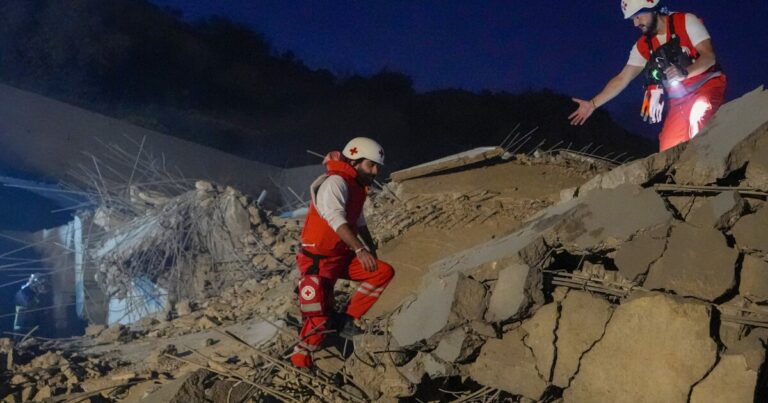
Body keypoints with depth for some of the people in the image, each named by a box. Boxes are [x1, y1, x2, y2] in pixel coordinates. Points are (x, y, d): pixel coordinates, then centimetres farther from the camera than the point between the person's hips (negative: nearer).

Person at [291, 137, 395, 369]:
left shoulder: (357, 187, 10)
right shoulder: (335, 182, -18)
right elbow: (336, 218, -33)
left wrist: (371, 249, 13)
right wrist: (360, 249, -42)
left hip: (342, 256, 8)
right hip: (318, 260, -8)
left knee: (384, 272, -5)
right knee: (320, 318, -12)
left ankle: (347, 320, -3)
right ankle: (302, 352, 15)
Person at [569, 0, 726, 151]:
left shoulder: (686, 21, -7)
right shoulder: (642, 46, 4)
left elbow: (709, 56, -15)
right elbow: (622, 79, 5)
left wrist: (684, 72, -35)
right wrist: (592, 104, -3)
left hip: (707, 86, -4)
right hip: (680, 100, 5)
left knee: (699, 121, -36)